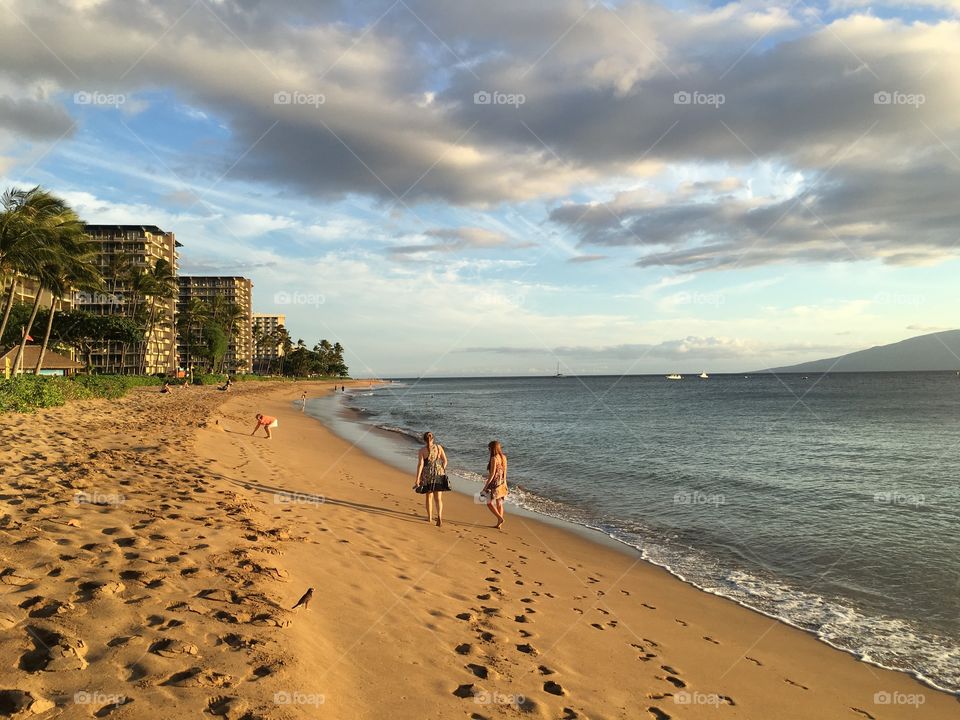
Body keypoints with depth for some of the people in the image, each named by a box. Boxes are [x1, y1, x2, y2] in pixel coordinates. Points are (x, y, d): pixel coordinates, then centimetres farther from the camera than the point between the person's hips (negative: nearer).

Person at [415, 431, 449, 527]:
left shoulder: (422, 450, -8)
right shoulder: (439, 447, 0)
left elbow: (420, 465, -13)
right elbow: (445, 461, 3)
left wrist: (417, 480, -11)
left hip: (427, 475, -1)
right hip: (439, 474, 1)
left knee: (429, 496, 17)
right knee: (438, 498, 4)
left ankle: (430, 517, 28)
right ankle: (439, 517, -17)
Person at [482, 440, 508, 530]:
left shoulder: (494, 458, -18)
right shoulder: (503, 457, 5)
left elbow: (492, 474, -20)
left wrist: (485, 486, -15)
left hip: (494, 483, -8)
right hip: (502, 484, 8)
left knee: (489, 503, 5)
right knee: (499, 504, 13)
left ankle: (500, 518, -5)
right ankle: (499, 524, 17)